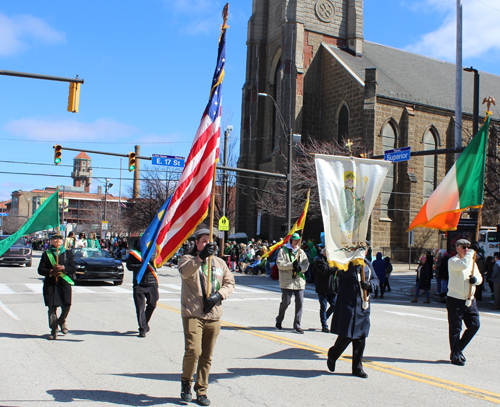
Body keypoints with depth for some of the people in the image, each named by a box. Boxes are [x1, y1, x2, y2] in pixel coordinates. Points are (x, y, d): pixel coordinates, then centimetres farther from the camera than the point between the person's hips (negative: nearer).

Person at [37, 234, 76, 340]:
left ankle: (62, 321, 26)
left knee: (66, 305, -5)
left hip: (64, 283, 0)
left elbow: (73, 268, 4)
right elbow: (40, 269, 5)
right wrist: (51, 272, -13)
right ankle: (53, 330, 6)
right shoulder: (46, 254, 10)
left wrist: (63, 268, -14)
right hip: (50, 284, 0)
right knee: (52, 307, -3)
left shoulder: (68, 253, 11)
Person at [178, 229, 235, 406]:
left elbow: (230, 283, 13)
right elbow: (185, 272, -21)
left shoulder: (220, 263, 17)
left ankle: (201, 391, 20)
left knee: (207, 356, 7)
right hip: (192, 314, -4)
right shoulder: (187, 259, 3)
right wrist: (201, 257, -37)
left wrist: (218, 295, -7)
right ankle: (186, 382, 12)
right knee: (193, 351, -15)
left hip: (213, 316, 4)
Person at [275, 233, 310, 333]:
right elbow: (279, 264, -9)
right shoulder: (283, 250, 1)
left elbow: (306, 264, 9)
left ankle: (297, 325, 7)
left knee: (300, 303, -1)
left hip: (299, 281, 4)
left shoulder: (301, 252, 15)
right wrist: (292, 265, -20)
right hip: (287, 281, -4)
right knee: (286, 302, 2)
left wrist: (300, 267, -13)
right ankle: (279, 321, 26)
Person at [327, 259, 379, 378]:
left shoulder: (366, 263, 10)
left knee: (360, 337, 9)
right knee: (346, 336, -4)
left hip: (363, 305, 6)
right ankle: (332, 356, 25)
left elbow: (375, 279, 16)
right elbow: (347, 273, -29)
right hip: (348, 304, -6)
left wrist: (370, 285, -4)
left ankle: (357, 368, 21)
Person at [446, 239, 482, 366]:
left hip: (470, 300, 7)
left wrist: (476, 279, -4)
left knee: (474, 325, 5)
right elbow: (463, 265, -29)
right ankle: (455, 355, 12)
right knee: (455, 329, 0)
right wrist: (471, 253, -18)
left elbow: (479, 276, 19)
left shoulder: (472, 261, 14)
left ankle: (458, 349, 22)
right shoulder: (452, 261, -8)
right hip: (455, 299, -7)